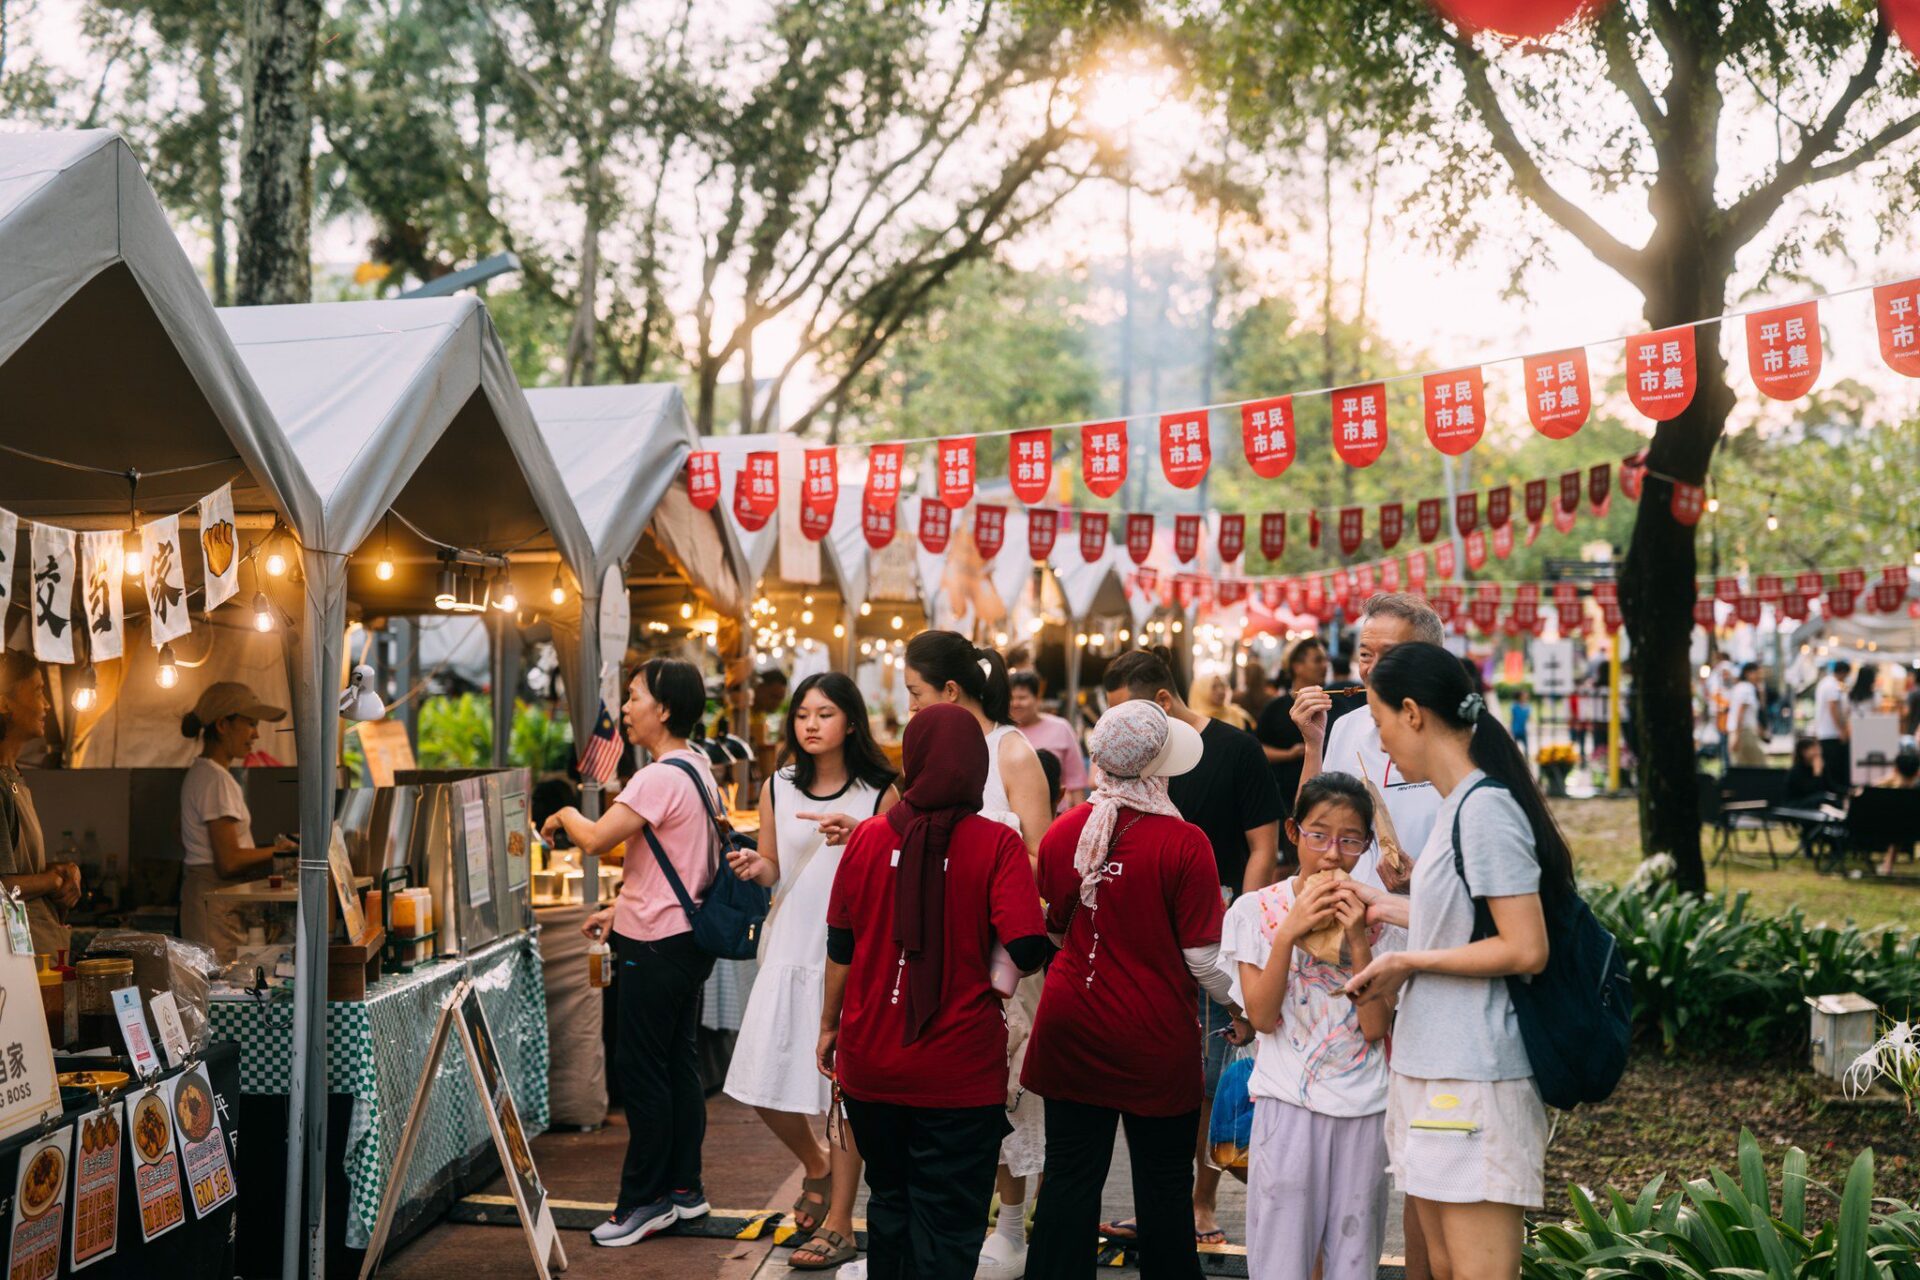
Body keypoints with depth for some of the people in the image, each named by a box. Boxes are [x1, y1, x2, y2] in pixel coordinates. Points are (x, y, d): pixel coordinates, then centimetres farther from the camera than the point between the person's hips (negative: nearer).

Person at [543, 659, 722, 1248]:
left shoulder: (661, 778, -20)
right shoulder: (698, 768, 10)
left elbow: (595, 839, -24)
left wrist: (564, 814, -3)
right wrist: (621, 909, 19)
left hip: (656, 946, -10)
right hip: (687, 936, 10)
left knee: (641, 1070, -1)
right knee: (678, 1063, 14)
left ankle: (645, 1200, 6)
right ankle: (685, 1188, 21)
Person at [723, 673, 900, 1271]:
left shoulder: (881, 793, -3)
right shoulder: (778, 788, 7)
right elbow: (773, 868, 12)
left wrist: (856, 839, -21)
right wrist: (755, 868, -11)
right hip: (791, 946, 4)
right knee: (765, 1085, 4)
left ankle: (839, 1224, 12)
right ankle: (816, 1163, 35)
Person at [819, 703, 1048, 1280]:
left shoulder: (867, 837, -3)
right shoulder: (996, 845, -11)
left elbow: (840, 948, 3)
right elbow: (1026, 951, -19)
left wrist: (829, 1026, 18)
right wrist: (987, 977, 3)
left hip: (871, 1063, 4)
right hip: (959, 1075, -3)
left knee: (889, 1202, 23)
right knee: (946, 1231, 6)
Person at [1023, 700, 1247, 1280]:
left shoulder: (1062, 833, -3)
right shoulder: (1183, 844, -16)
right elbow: (1203, 955, -11)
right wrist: (1242, 1010, 7)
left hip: (1071, 1030, 3)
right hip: (1155, 1037, -3)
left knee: (1069, 1178, 10)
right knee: (1163, 1184, 11)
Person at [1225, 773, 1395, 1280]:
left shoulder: (1374, 918, 3)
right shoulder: (1256, 911, -1)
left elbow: (1375, 1027, -5)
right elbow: (1261, 1015, -9)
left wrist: (1357, 939, -15)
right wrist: (1288, 933, -18)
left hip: (1362, 1107, 2)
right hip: (1288, 1103, -2)